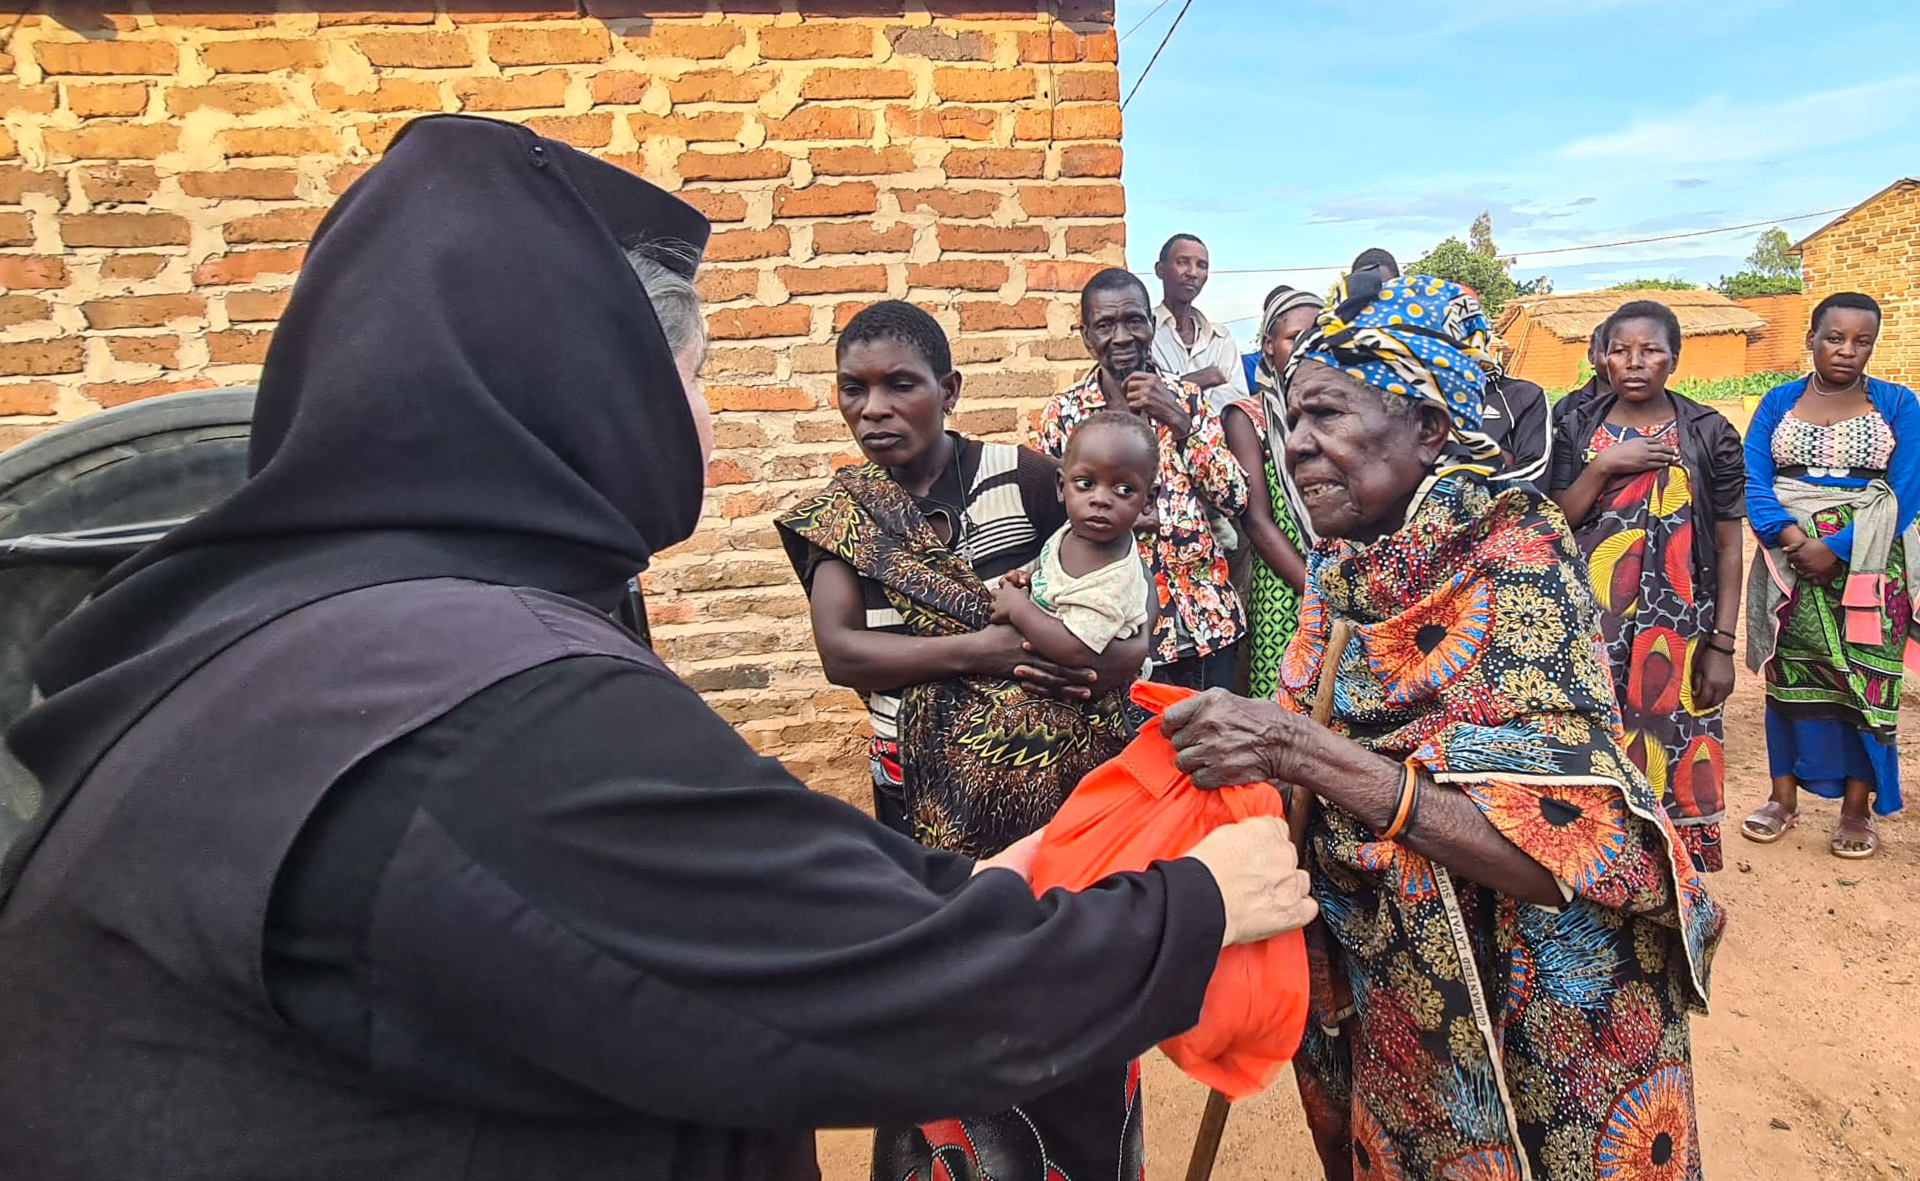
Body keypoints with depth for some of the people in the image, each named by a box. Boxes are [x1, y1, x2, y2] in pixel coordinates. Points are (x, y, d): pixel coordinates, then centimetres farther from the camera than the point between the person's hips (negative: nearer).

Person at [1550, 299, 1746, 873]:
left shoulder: (1709, 433, 1)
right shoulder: (1577, 429, 5)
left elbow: (1728, 547, 0)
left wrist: (1722, 645, -4)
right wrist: (1604, 466, -12)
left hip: (1676, 631, -1)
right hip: (1591, 629, 1)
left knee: (1673, 760, 0)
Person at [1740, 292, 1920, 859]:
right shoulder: (1780, 401, 7)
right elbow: (1752, 477, -2)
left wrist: (1837, 548, -18)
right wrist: (1790, 537, -19)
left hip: (1867, 568, -1)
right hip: (1789, 568, 1)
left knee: (1865, 682, 1)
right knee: (1788, 676, 6)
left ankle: (1857, 808, 13)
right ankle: (1783, 797, 16)